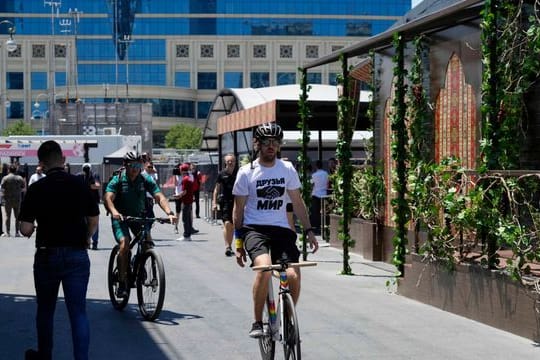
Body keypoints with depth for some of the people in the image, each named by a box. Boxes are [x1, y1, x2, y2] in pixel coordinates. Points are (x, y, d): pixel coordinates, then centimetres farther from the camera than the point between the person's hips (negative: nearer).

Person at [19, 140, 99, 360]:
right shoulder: (80, 185, 0)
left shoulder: (36, 189, -8)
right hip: (77, 255, 1)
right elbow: (94, 220, 7)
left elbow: (26, 229, -11)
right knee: (78, 312, 0)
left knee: (45, 309, 17)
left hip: (47, 255, -1)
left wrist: (30, 230, 12)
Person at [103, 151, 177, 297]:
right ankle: (122, 283, -19)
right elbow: (108, 198, -28)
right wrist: (114, 212, -50)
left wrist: (169, 213, -36)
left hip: (139, 216, 3)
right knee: (125, 243, -25)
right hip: (120, 217, -3)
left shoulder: (146, 180, -7)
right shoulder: (117, 180, -14)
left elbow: (159, 197, -17)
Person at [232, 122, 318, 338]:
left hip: (281, 229, 3)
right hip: (254, 229, -3)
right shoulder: (246, 173, -1)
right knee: (264, 268, -31)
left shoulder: (287, 169, 6)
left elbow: (297, 203, 12)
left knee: (293, 275, -17)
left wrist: (309, 231, 5)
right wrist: (238, 243, 1)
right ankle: (257, 322, -15)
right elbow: (238, 210, 3)